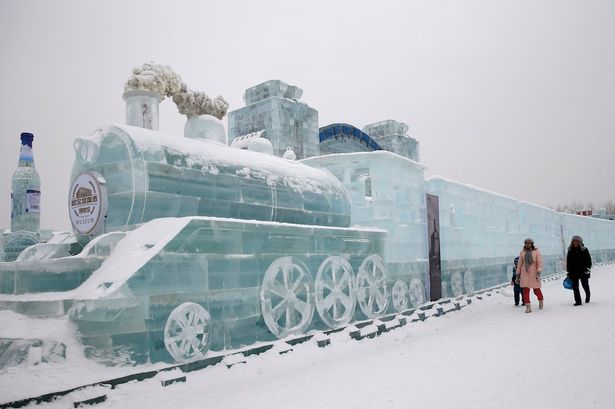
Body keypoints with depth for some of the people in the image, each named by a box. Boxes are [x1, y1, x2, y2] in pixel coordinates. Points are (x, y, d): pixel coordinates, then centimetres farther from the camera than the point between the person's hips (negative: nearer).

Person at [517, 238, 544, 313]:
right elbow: (520, 264, 11)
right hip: (524, 274, 2)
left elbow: (540, 262, -8)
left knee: (536, 290, 8)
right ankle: (528, 307, -1)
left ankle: (541, 300, 38)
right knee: (525, 290, -5)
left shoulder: (536, 251, -1)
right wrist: (518, 275, 11)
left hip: (533, 274, -2)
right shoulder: (522, 252, 7)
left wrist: (538, 273, -19)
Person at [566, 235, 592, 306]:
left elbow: (589, 260, 1)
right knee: (575, 287, -2)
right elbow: (568, 263, 10)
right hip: (573, 272, 2)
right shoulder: (570, 251, 5)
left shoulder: (584, 250, -1)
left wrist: (588, 268, -9)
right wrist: (568, 272, 9)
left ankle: (587, 296, 40)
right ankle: (578, 301, 3)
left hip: (583, 271, -2)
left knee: (585, 285, 10)